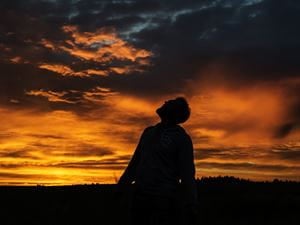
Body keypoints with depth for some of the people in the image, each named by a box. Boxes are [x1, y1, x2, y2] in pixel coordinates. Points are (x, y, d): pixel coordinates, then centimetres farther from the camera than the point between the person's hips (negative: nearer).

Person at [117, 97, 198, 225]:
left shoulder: (181, 138, -5)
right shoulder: (148, 132, 14)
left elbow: (187, 174, -10)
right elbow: (136, 162, 21)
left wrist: (190, 208, -14)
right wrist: (121, 186, 19)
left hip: (165, 198, -6)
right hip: (141, 195, 6)